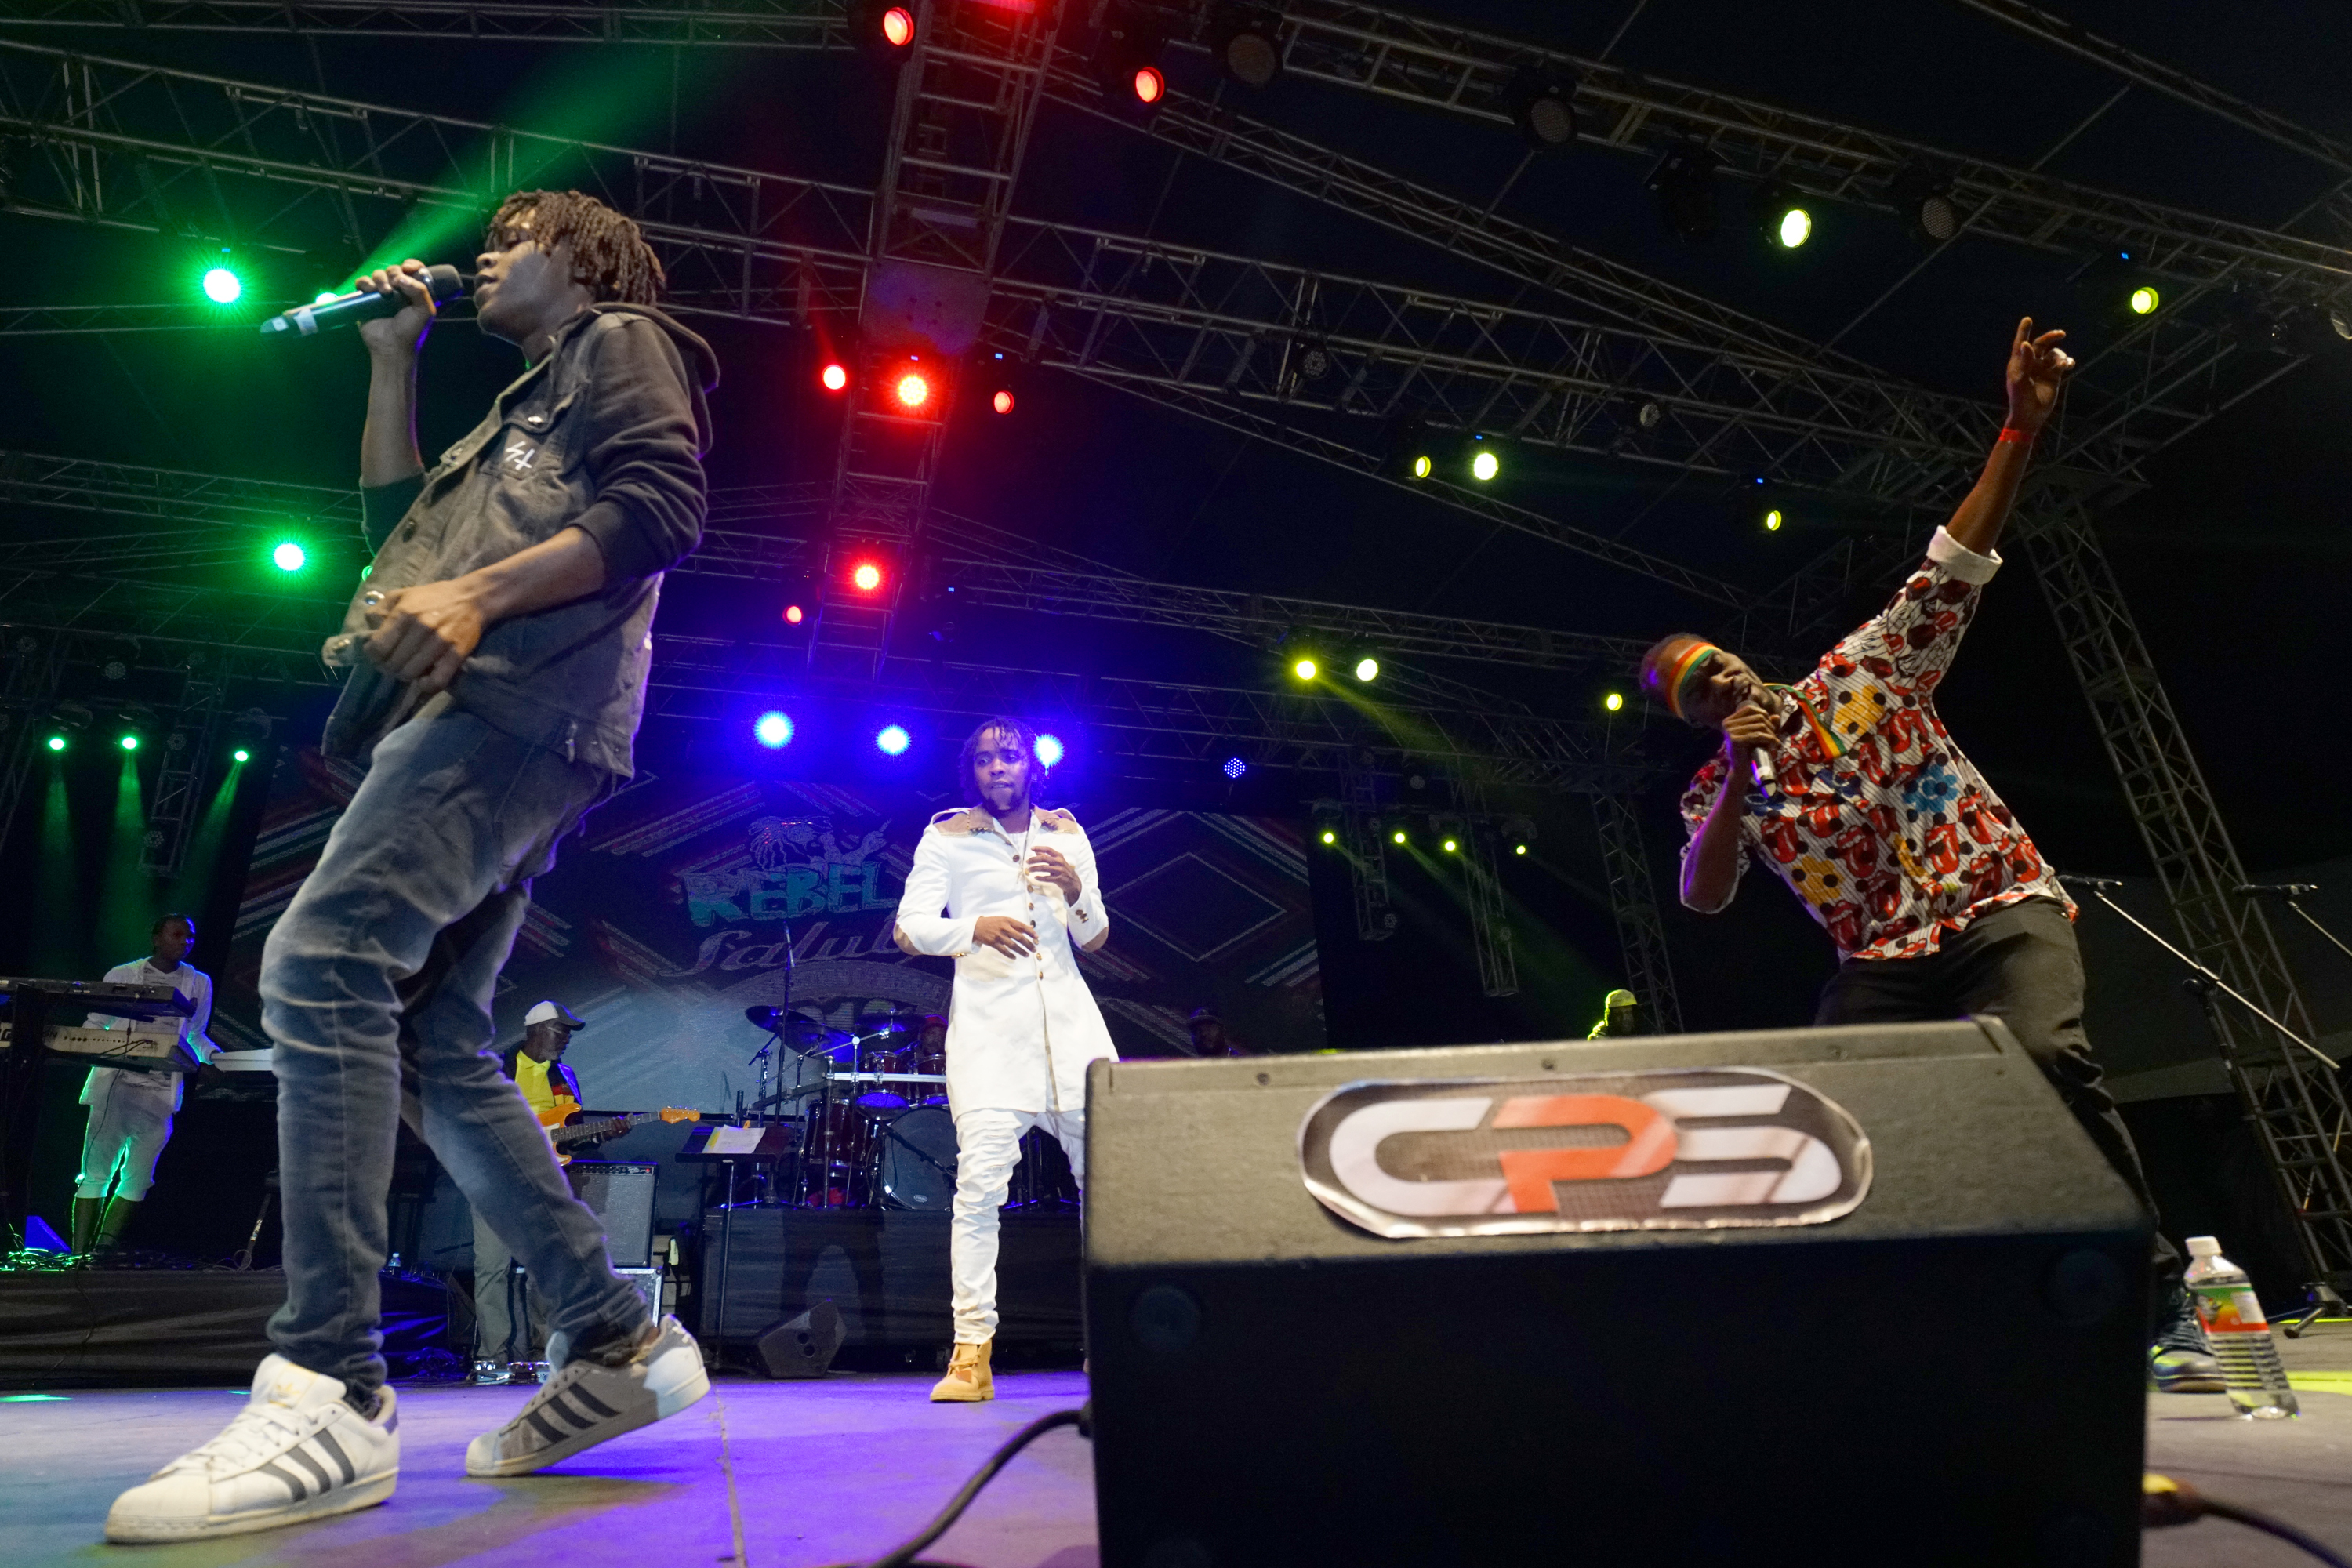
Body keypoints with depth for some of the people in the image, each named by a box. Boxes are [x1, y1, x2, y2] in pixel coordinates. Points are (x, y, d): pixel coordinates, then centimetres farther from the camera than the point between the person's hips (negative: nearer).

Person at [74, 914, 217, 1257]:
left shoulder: (199, 983, 13)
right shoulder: (122, 975, 8)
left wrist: (216, 1056, 0)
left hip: (161, 1092, 2)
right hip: (115, 1084, -1)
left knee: (138, 1176, -1)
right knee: (96, 1173, -1)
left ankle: (104, 1250, 5)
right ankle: (79, 1253, 3)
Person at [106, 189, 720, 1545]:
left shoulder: (622, 342, 11)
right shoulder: (523, 407, 39)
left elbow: (664, 509, -8)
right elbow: (397, 526, 33)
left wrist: (476, 593, -18)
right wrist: (393, 361, 33)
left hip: (525, 697, -10)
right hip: (480, 719, 10)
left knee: (322, 962, -24)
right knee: (435, 1045, 1)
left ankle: (330, 1397, -25)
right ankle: (620, 1344, 3)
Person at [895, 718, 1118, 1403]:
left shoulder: (1068, 837, 18)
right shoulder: (947, 837, 10)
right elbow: (910, 927, 2)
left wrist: (1077, 893, -2)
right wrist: (976, 926, -15)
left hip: (1068, 1015, 3)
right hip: (988, 1021, -3)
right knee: (980, 1181, -12)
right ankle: (971, 1354, -6)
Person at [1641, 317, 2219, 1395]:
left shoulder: (1862, 674, 1)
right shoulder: (1720, 791, 4)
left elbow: (1954, 569, -6)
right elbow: (1701, 899, -11)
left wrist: (2021, 426, -15)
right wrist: (1739, 778, -19)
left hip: (2001, 912, -2)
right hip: (1881, 963, 3)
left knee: (2047, 1059, -29)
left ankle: (2162, 1297, -13)